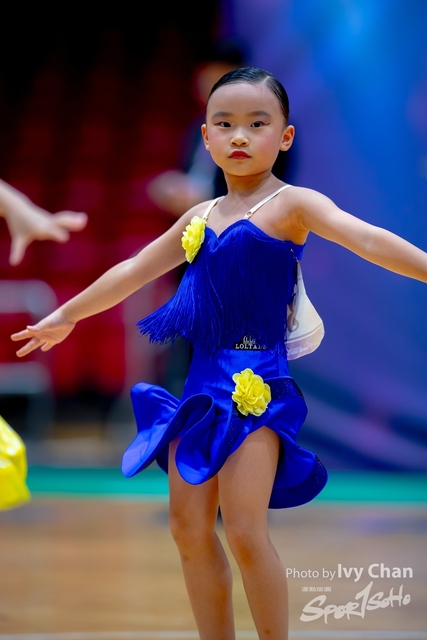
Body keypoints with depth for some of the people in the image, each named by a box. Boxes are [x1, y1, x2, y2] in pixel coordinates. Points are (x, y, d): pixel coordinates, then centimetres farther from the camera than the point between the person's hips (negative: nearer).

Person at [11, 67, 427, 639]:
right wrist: (66, 316, 37)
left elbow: (369, 239, -18)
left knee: (244, 529, -13)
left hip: (257, 382, -7)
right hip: (204, 380, 7)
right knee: (189, 526, 6)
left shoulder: (292, 204, -3)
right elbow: (133, 272, 28)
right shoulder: (200, 217, 16)